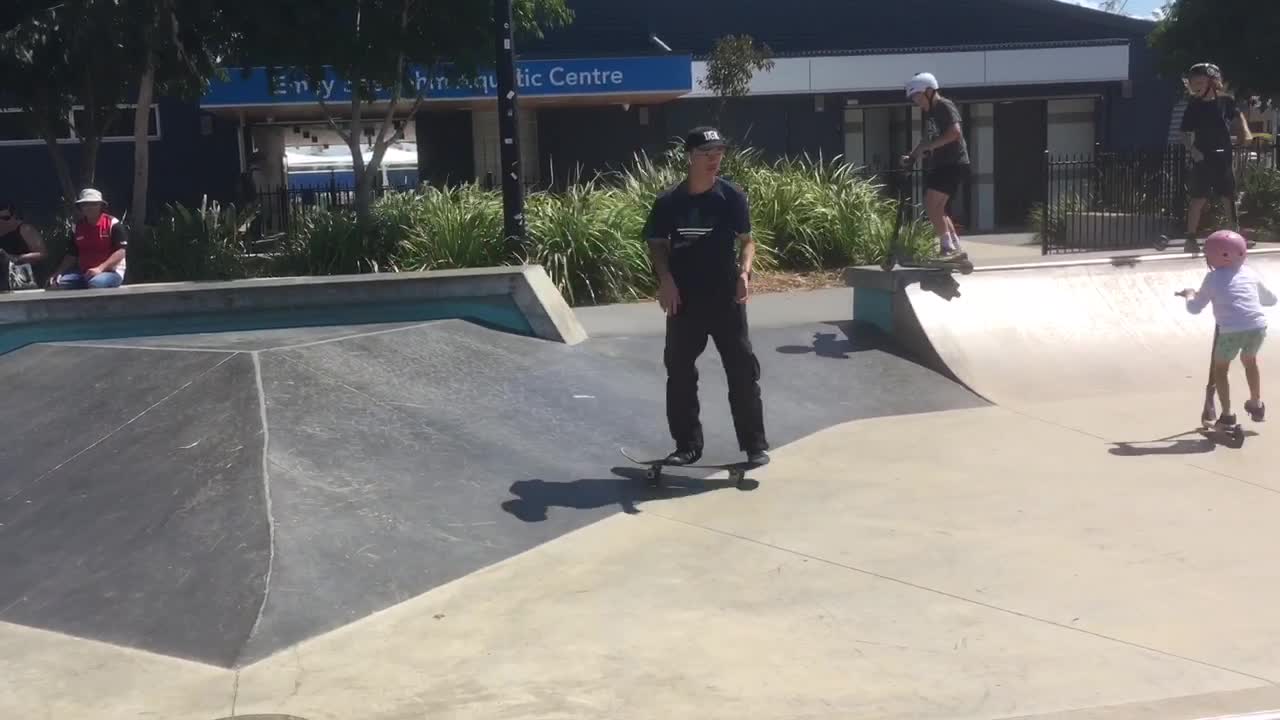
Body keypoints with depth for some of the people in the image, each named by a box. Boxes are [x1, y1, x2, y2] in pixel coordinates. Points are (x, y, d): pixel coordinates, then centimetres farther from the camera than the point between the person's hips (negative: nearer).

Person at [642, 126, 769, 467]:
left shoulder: (732, 196, -4)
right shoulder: (668, 201, -2)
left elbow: (746, 239, 1)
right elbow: (658, 245, 7)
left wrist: (744, 272, -17)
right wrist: (666, 280, -8)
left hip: (726, 298, -1)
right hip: (683, 300, 2)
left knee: (743, 371, 0)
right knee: (680, 374, 8)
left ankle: (755, 445, 9)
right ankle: (687, 445, 21)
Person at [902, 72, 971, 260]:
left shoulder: (945, 106, -9)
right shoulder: (930, 112, 18)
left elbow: (955, 133, -23)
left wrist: (927, 146, -22)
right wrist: (912, 156, 8)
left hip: (953, 165, -10)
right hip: (940, 165, 10)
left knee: (931, 205, -18)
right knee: (937, 209, 11)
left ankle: (949, 248, -17)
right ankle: (957, 248, 17)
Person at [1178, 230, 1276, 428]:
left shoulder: (1213, 278, 9)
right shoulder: (1250, 272, 19)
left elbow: (1194, 308, 15)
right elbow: (1270, 299, 32)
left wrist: (1189, 295, 36)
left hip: (1231, 330, -4)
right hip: (1258, 327, 4)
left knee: (1220, 369, 19)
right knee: (1249, 360, 33)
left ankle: (1227, 415, 15)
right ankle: (1256, 405, 42)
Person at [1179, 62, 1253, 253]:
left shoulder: (1226, 101, 0)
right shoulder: (1194, 106, -6)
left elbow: (1238, 116, 20)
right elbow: (1186, 134, -4)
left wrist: (1245, 134, 8)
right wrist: (1193, 150, -18)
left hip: (1223, 158, 3)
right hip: (1203, 159, -3)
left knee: (1229, 197, 13)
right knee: (1199, 199, -4)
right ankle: (1191, 239, 2)